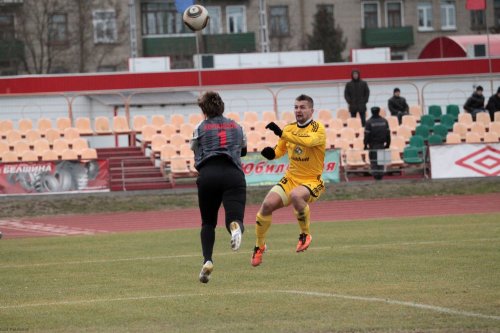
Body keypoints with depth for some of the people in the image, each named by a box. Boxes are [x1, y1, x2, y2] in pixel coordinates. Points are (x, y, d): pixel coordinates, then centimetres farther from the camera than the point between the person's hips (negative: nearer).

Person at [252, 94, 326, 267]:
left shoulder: (318, 129, -11)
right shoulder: (290, 128, 7)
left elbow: (308, 141, -34)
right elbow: (280, 150, 20)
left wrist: (282, 133, -39)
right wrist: (271, 153, -5)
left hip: (311, 181, -5)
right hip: (290, 178, 5)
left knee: (296, 195, -38)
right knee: (267, 204, -15)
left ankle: (305, 235, -13)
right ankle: (259, 246, 7)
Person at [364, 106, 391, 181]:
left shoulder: (369, 122, -10)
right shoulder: (384, 121, 3)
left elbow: (367, 134, -11)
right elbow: (388, 133, 6)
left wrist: (366, 144, -5)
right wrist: (387, 143, 13)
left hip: (373, 144, -3)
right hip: (381, 144, 3)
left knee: (373, 160, 1)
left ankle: (375, 175, -5)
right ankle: (380, 175, 6)